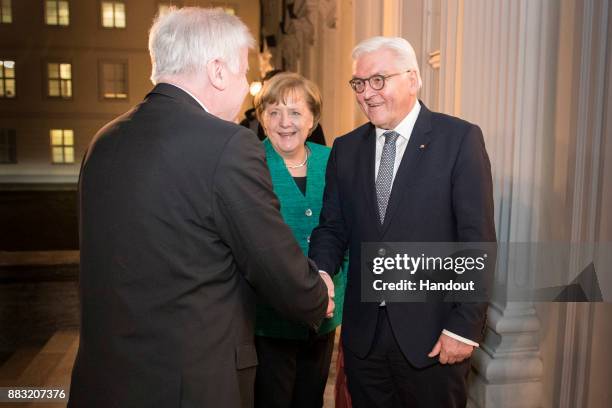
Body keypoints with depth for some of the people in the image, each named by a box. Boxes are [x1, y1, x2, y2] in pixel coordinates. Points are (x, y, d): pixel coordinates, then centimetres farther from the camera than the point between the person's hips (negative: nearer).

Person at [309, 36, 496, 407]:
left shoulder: (460, 139, -7)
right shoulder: (346, 149, 6)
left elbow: (478, 240, -10)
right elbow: (332, 228, 7)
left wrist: (465, 326, -13)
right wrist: (320, 274, -13)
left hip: (432, 334, -3)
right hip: (363, 331, 4)